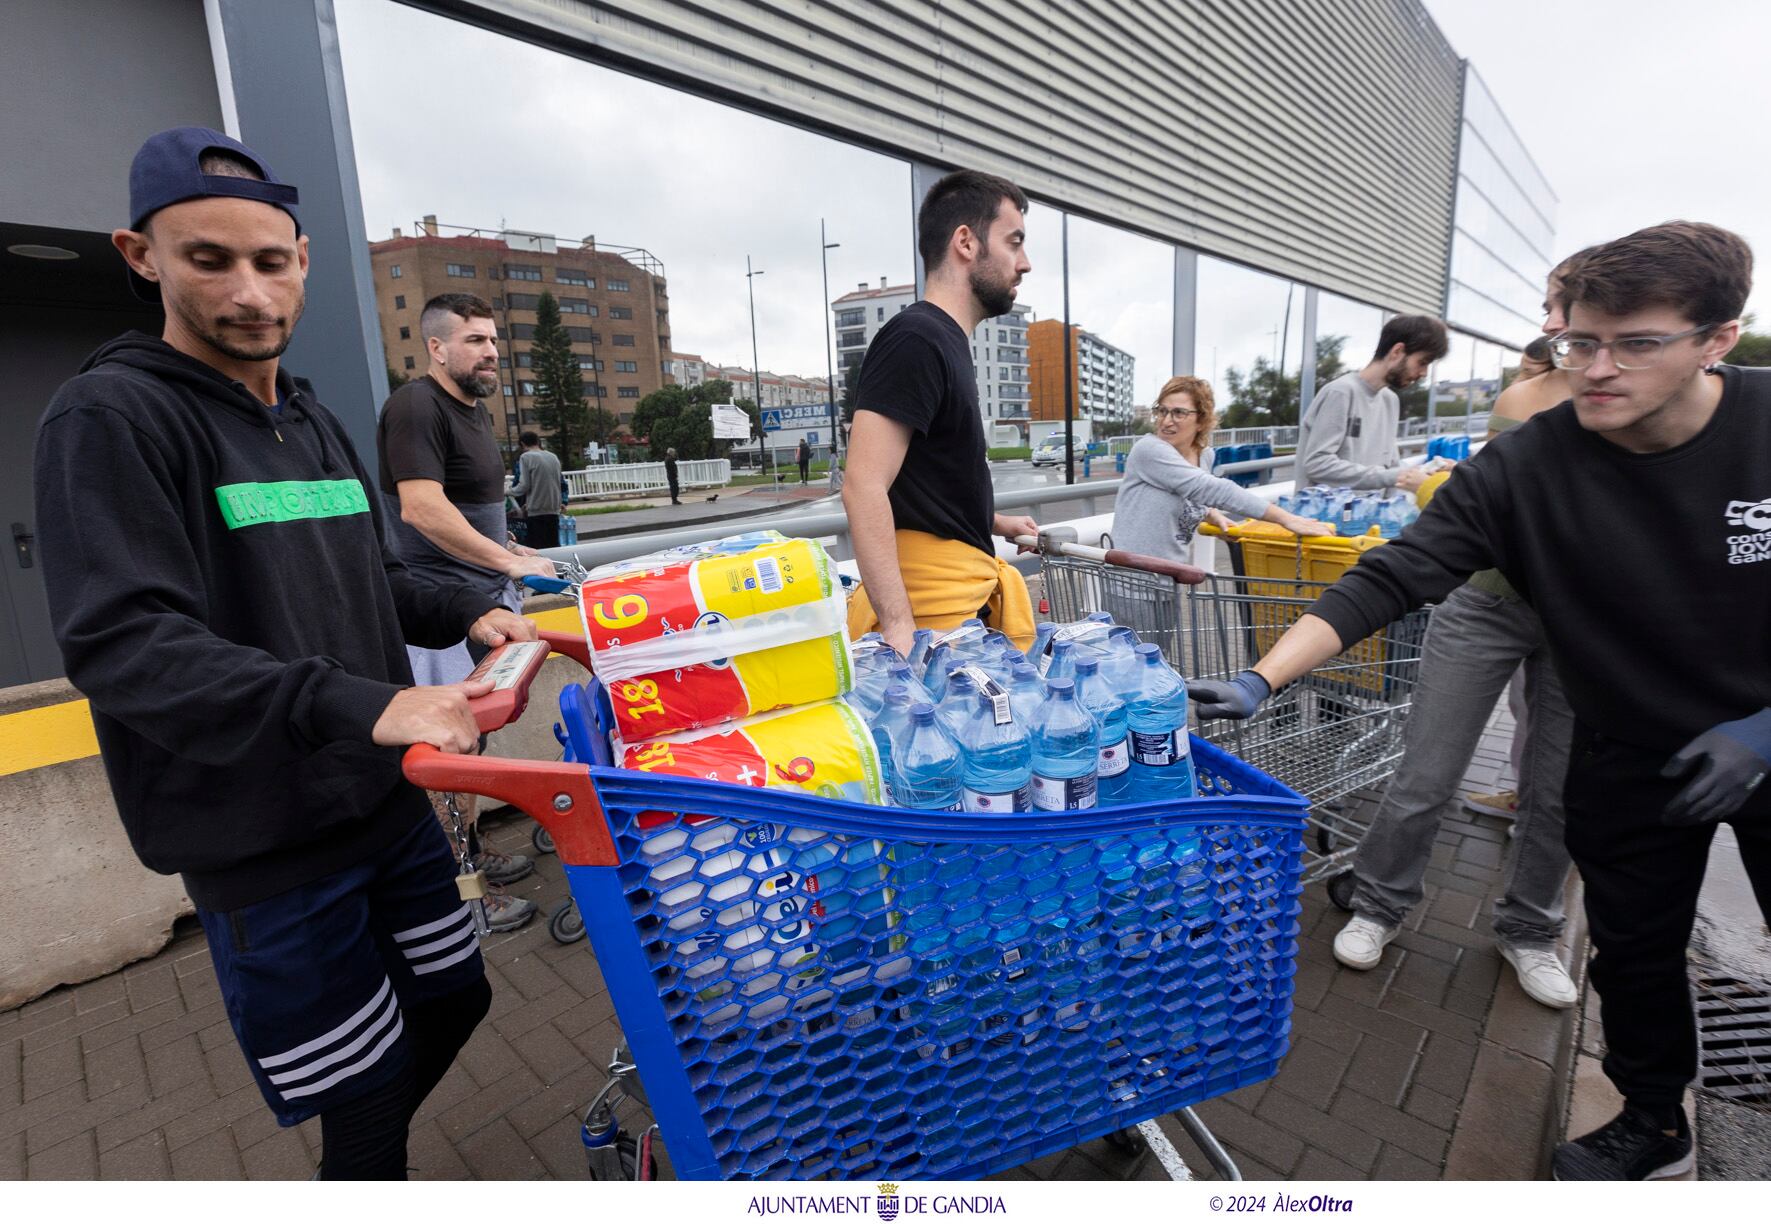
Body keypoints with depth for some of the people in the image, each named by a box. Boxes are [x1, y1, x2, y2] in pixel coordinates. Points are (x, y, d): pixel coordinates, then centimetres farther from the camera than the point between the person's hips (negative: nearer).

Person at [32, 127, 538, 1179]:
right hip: (262, 845, -7)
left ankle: (365, 1159, 48)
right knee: (364, 1103, 6)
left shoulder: (318, 423, 13)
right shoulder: (112, 419, -12)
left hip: (386, 798, 8)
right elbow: (123, 643, -23)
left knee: (457, 997, 22)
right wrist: (353, 704, -35)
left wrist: (466, 610, 2)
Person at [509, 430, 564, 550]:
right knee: (553, 545, 8)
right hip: (553, 509, 5)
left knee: (537, 548, -2)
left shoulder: (526, 457, -5)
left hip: (536, 510, -5)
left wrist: (510, 491, 10)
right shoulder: (553, 457, 12)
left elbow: (524, 485, -10)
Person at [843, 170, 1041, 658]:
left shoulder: (946, 342, 19)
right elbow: (863, 488, -23)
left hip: (970, 599, 10)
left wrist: (993, 521, 33)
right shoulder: (914, 338, -13)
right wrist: (898, 625, -29)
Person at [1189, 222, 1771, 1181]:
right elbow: (1387, 580, -28)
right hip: (1629, 758, 1)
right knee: (1634, 953, 16)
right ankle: (1654, 1126, 41)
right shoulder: (1521, 470, -21)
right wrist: (1260, 682, -39)